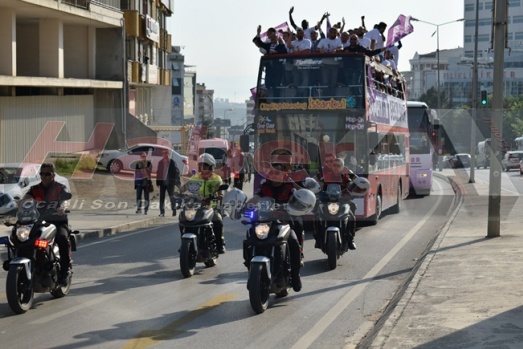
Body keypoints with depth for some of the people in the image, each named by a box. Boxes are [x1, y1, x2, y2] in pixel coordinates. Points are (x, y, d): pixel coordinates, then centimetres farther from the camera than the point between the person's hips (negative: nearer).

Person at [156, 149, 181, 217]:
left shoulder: (172, 162, -1)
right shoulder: (160, 163, 8)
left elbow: (177, 172, 0)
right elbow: (158, 173, 11)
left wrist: (177, 182, -5)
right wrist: (158, 183, 7)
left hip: (170, 182, -3)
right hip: (162, 182, 3)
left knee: (171, 196, 0)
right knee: (162, 197, 1)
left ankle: (174, 210, 11)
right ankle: (162, 212, 4)